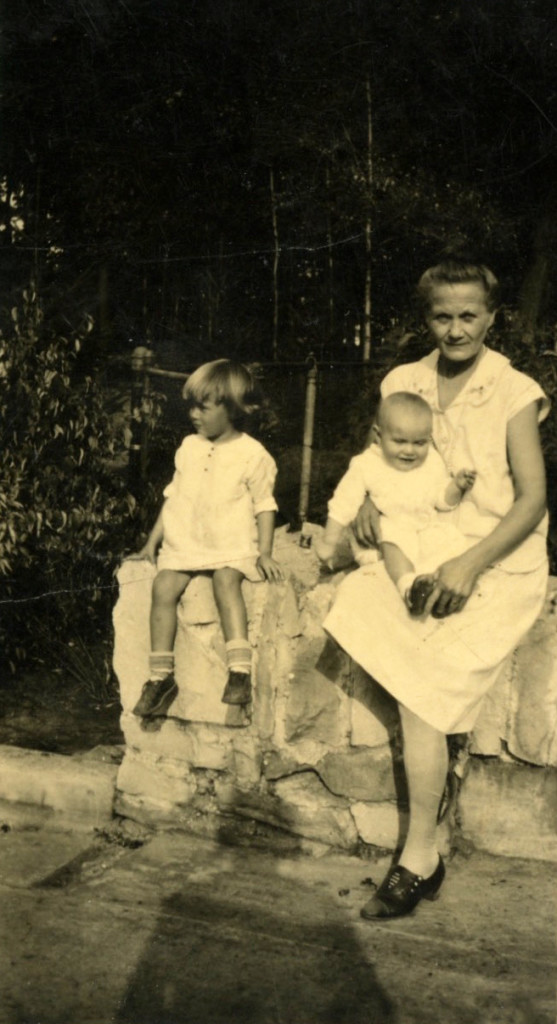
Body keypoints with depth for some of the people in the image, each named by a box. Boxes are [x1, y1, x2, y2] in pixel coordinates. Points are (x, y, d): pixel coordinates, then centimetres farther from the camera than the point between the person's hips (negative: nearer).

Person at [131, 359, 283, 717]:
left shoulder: (252, 455, -1)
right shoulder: (189, 447, 13)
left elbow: (265, 506, 1)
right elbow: (174, 496, 19)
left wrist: (264, 553, -11)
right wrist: (153, 541, 15)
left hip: (232, 544, -4)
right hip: (184, 542, 4)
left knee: (225, 580, -33)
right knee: (164, 586, -19)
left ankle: (240, 671, -34)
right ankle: (161, 677, -13)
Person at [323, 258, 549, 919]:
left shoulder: (514, 393, -7)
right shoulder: (402, 382, 6)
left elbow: (532, 499, -10)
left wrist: (469, 565, -21)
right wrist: (370, 498, -4)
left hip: (498, 569, -6)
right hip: (419, 558, 6)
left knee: (422, 694, -17)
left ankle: (419, 859, -1)